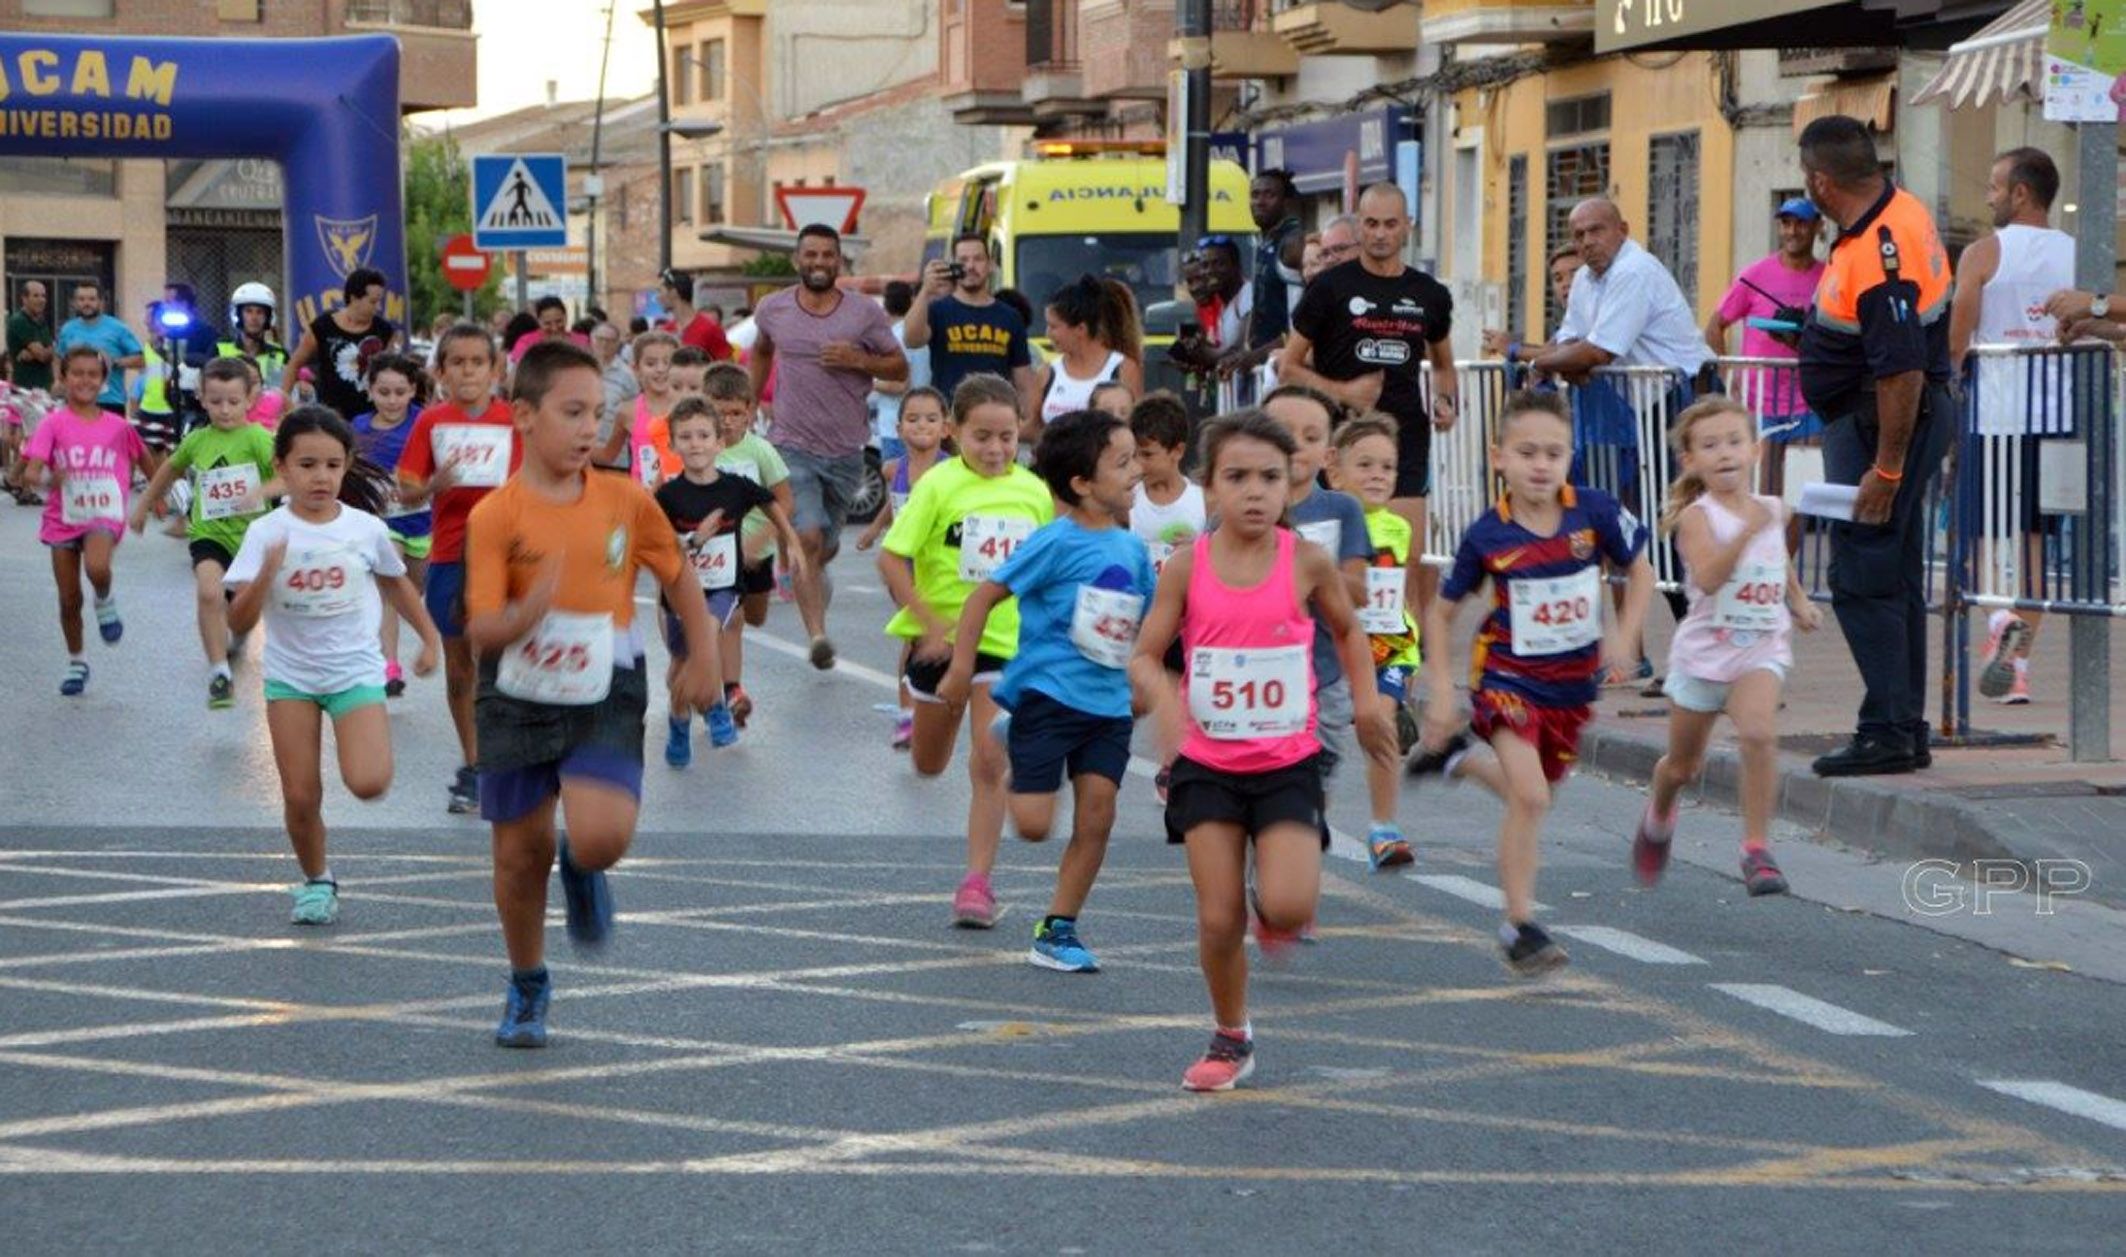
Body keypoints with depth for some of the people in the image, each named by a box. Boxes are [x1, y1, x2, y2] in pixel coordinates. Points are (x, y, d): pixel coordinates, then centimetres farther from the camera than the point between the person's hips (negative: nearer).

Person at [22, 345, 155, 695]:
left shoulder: (118, 427, 0)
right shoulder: (54, 423, -6)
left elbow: (146, 464, 16)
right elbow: (31, 470, -17)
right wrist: (48, 479, -37)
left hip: (104, 515, -1)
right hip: (63, 518, 1)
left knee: (97, 567, -33)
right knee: (69, 599, 6)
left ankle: (106, 602, 1)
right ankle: (76, 663, 26)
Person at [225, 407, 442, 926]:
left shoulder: (366, 529, -5)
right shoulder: (267, 534, -9)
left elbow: (396, 583, 16)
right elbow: (239, 622, -14)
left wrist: (430, 639, 21)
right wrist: (266, 575, -30)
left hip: (355, 672, 0)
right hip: (290, 676, 0)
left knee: (368, 783, -20)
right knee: (300, 798, -2)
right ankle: (316, 881, 25)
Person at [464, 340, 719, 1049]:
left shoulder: (627, 502, -3)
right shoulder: (495, 517, -12)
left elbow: (679, 577, 13)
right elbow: (481, 631, -17)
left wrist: (702, 658, 8)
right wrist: (531, 609, -37)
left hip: (605, 699, 1)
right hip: (519, 699, -1)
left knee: (603, 835, -21)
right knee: (521, 853, 8)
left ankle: (584, 873, 18)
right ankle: (527, 988, 32)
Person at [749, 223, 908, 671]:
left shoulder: (865, 314, -3)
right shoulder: (773, 310, 2)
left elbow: (900, 368, 2)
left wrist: (859, 360, -16)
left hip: (846, 450, 2)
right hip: (794, 447, -2)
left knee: (827, 545, 16)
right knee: (808, 538, -19)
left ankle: (813, 583, 52)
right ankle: (818, 634, -25)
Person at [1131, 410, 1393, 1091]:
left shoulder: (1308, 562, -6)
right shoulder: (1187, 567, -6)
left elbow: (1348, 631, 13)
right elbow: (1144, 656, -1)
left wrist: (1367, 703, 4)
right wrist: (1162, 694, -22)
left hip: (1287, 763, -1)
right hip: (1208, 765, 1)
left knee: (1287, 906, -17)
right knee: (1218, 919, -1)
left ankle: (1274, 912, 21)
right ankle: (1230, 1039, 22)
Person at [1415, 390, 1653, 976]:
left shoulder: (1594, 512, -12)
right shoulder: (1487, 536, -14)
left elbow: (1640, 572, 4)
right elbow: (1442, 611, -1)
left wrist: (1624, 635, -9)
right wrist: (1441, 687, -7)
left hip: (1574, 681, 4)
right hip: (1507, 676, -4)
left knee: (1536, 795, 18)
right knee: (1530, 797, -19)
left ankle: (1458, 757, 48)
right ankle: (1520, 927, -8)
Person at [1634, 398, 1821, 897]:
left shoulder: (1771, 510, 3)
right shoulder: (1697, 516, -13)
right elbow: (1707, 576, -32)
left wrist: (1799, 600, 13)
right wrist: (1748, 533, -43)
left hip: (1761, 649, 2)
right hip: (1703, 650, -2)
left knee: (1758, 733, -27)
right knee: (1684, 764, 15)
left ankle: (1757, 848, -20)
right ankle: (1659, 815, 49)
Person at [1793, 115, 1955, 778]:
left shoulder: (1877, 255, -26)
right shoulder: (1899, 209, 6)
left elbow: (1902, 372, -28)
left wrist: (1886, 469, -25)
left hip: (1885, 425, -11)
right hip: (1883, 420, 11)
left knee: (1863, 578, -8)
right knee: (1894, 580, 14)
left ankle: (1889, 731, -7)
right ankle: (1906, 732, 20)